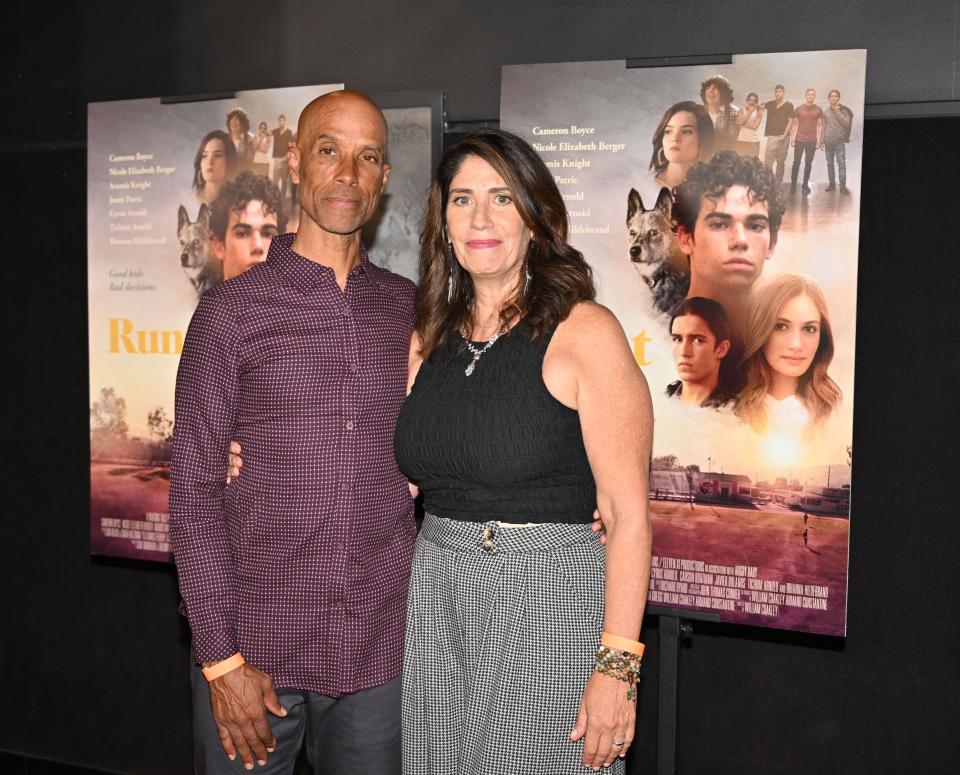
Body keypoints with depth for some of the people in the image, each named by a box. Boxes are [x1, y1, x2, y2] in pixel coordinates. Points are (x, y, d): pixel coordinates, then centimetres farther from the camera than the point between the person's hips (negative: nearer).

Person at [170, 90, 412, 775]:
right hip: (254, 645, -2)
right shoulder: (232, 310, -3)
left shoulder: (410, 309, 7)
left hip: (379, 649, 3)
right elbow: (194, 488, -5)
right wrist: (220, 656, -9)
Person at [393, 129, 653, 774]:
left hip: (550, 599, -5)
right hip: (435, 596, 6)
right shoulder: (431, 340, 9)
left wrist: (618, 666, -19)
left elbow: (628, 512, -14)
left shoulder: (585, 332, -10)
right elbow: (399, 470, 17)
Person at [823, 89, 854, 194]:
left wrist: (837, 112, -11)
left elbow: (847, 123, -10)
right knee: (830, 163, 8)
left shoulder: (844, 110, 2)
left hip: (839, 141, -4)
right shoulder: (826, 112, 11)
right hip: (828, 141, 4)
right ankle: (832, 184, 17)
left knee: (842, 164, -9)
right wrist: (822, 140, 7)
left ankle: (843, 186, -10)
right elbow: (823, 127, 13)